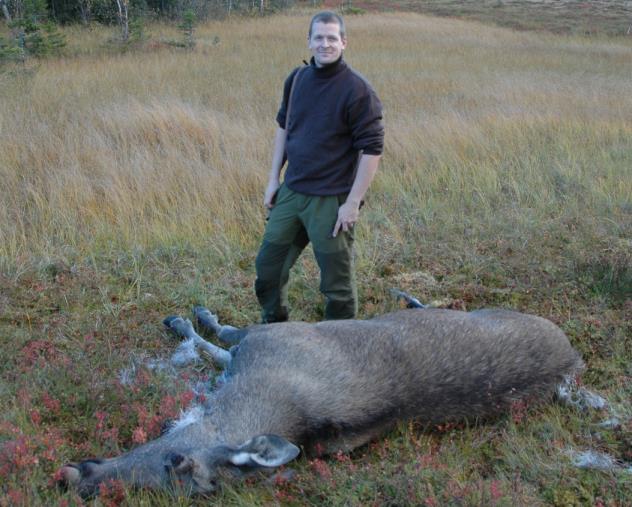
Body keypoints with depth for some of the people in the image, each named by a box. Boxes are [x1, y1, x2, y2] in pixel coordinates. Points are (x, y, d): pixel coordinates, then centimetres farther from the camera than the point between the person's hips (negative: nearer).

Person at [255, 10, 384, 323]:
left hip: (331, 201, -6)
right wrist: (273, 179, 13)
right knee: (268, 265, 16)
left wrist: (352, 203, -16)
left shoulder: (357, 90, -14)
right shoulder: (296, 79, 5)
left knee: (336, 282, 4)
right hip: (290, 193, 7)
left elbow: (372, 150, -14)